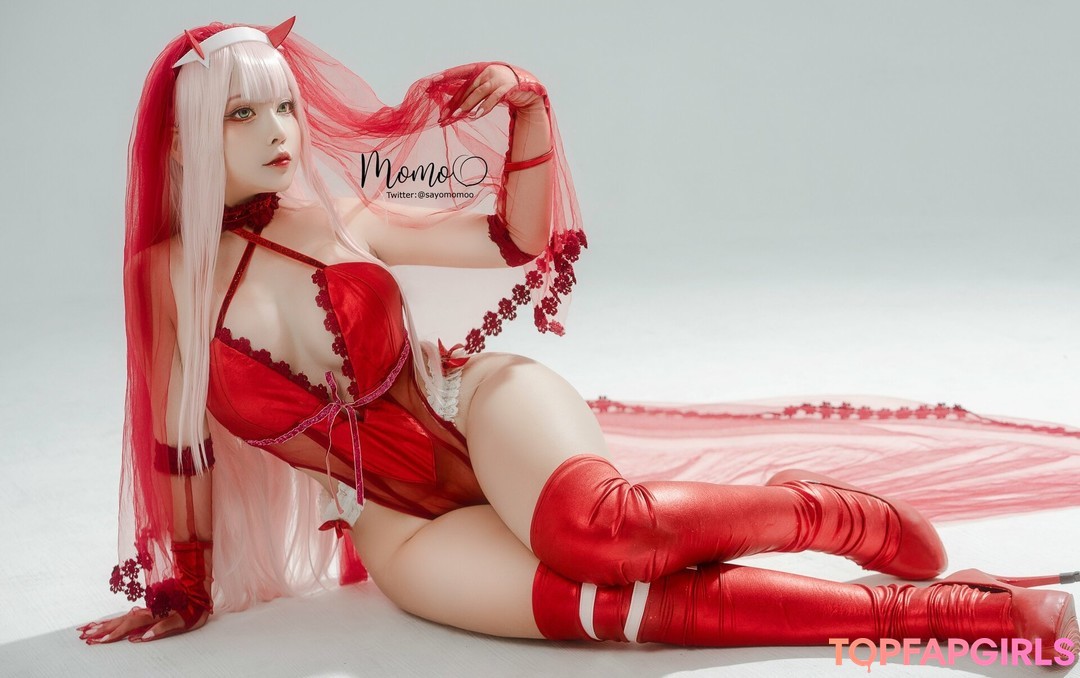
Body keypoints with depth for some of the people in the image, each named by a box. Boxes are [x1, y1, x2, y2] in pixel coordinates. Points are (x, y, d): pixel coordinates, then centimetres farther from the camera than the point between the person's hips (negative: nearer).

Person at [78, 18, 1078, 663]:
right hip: (405, 531, -1)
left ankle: (846, 515, -12)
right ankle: (957, 611, -30)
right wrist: (186, 591, 12)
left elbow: (519, 240, 7)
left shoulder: (338, 216, 1)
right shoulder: (172, 270, -4)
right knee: (611, 601, -31)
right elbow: (178, 440, 6)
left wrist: (530, 111, -7)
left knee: (596, 528, -37)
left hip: (481, 404, 1)